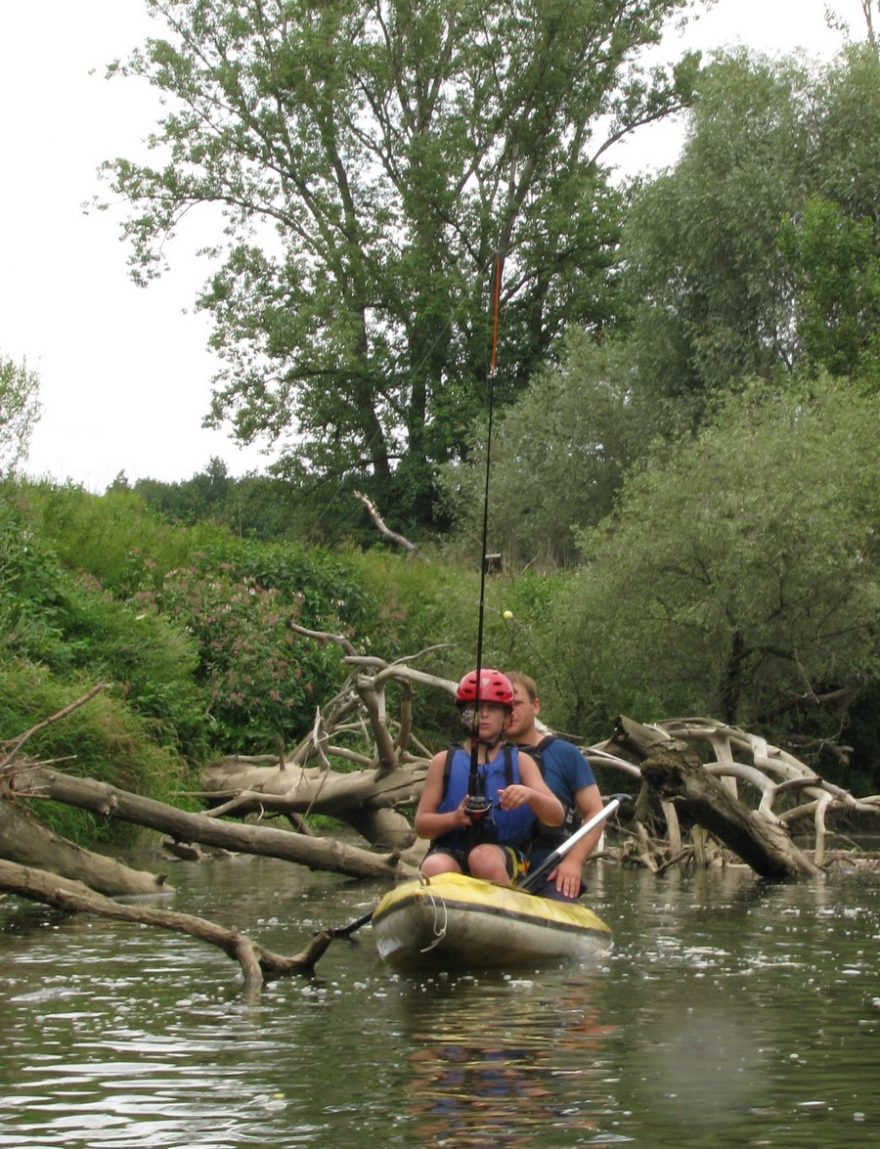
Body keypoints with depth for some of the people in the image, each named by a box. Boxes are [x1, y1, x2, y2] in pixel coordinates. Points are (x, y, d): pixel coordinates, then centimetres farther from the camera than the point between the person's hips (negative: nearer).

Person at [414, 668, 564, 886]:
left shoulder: (520, 762, 12)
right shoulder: (445, 761, 13)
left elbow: (556, 817, 1)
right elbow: (421, 824, 8)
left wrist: (530, 795, -20)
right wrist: (454, 818, -14)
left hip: (505, 855, 0)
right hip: (450, 852, 0)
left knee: (483, 857, -36)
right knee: (434, 867, -35)